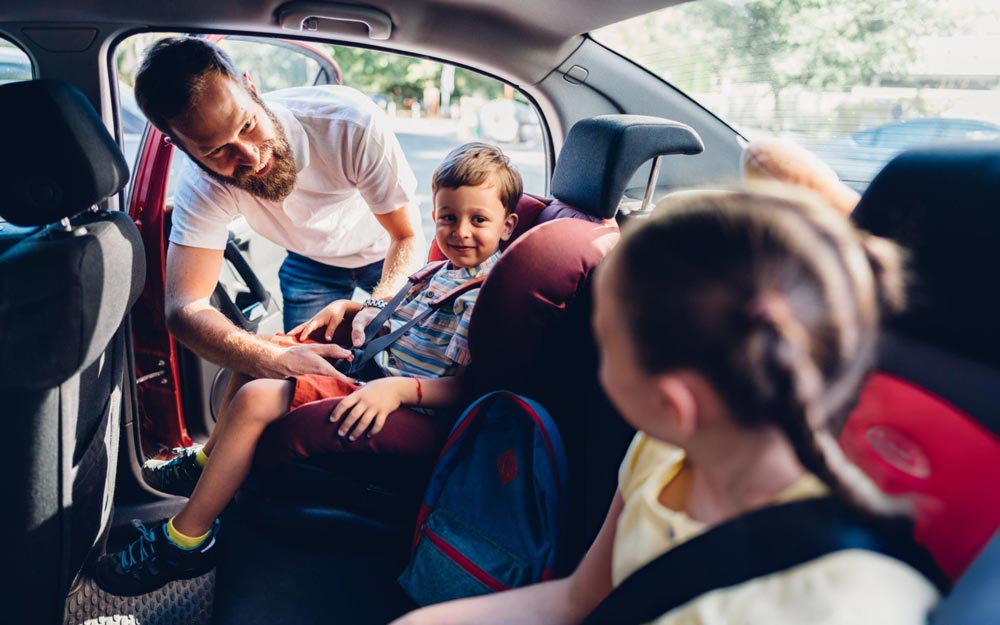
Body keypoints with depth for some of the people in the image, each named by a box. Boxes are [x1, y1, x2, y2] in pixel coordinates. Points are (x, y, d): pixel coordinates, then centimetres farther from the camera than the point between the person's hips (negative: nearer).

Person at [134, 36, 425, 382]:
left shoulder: (351, 122, -38)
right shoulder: (202, 184, -31)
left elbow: (408, 236, -29)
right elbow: (184, 307, -36)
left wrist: (380, 308, -50)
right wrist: (273, 360, -56)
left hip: (383, 250, -1)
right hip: (310, 262, 1)